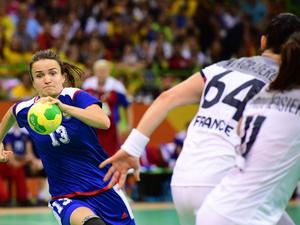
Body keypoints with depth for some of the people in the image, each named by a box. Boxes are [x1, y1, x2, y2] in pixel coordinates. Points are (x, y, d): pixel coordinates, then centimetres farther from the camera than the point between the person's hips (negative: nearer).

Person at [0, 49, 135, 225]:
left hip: (105, 189, 0)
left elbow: (104, 122, -34)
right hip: (66, 198, 0)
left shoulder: (76, 97, -13)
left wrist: (64, 107, -45)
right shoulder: (25, 111, -3)